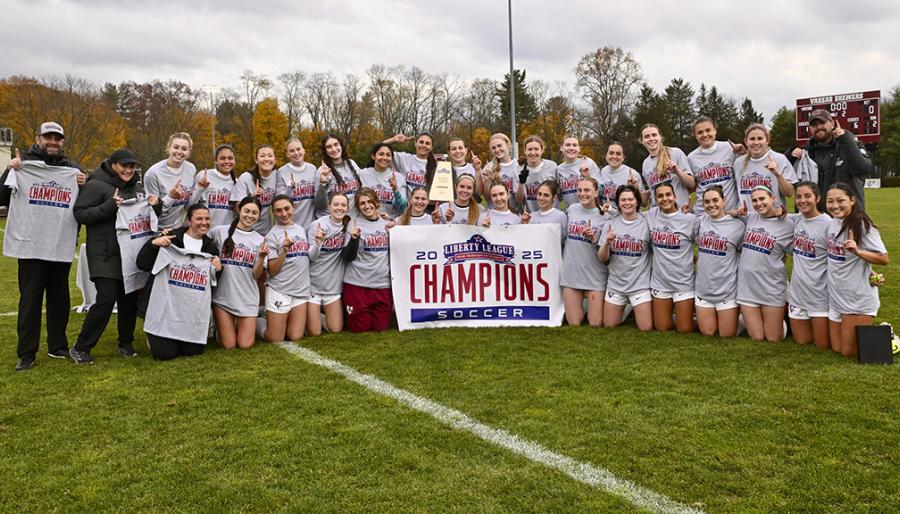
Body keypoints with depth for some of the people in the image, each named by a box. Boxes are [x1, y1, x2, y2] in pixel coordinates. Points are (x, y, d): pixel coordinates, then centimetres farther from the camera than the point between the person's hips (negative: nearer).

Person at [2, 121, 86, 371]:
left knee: (60, 297, 12)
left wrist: (83, 185, -6)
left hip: (62, 245, 3)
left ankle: (58, 346, 23)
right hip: (31, 245, -3)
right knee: (30, 299, -1)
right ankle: (26, 353, 6)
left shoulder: (72, 168, 10)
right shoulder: (23, 164, 1)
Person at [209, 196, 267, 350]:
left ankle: (244, 325, 32)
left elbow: (256, 275, -1)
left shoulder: (260, 240, 2)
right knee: (228, 345, 2)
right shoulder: (220, 231, -3)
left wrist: (262, 257, -16)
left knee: (245, 345, 2)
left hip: (248, 299, 1)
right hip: (222, 297, -1)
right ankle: (220, 325, 32)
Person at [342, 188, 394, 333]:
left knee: (381, 328, 7)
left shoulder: (387, 223, 9)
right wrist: (354, 238, -21)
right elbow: (348, 257, -5)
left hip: (383, 284, 3)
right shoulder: (354, 224, -2)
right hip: (358, 285, -3)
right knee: (360, 329, 4)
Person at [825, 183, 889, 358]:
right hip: (836, 296, 7)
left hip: (858, 299, -7)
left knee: (849, 351, 4)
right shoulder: (832, 223, 3)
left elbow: (884, 259, -18)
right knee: (836, 348, 14)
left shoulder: (861, 225, -17)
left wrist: (857, 251, -31)